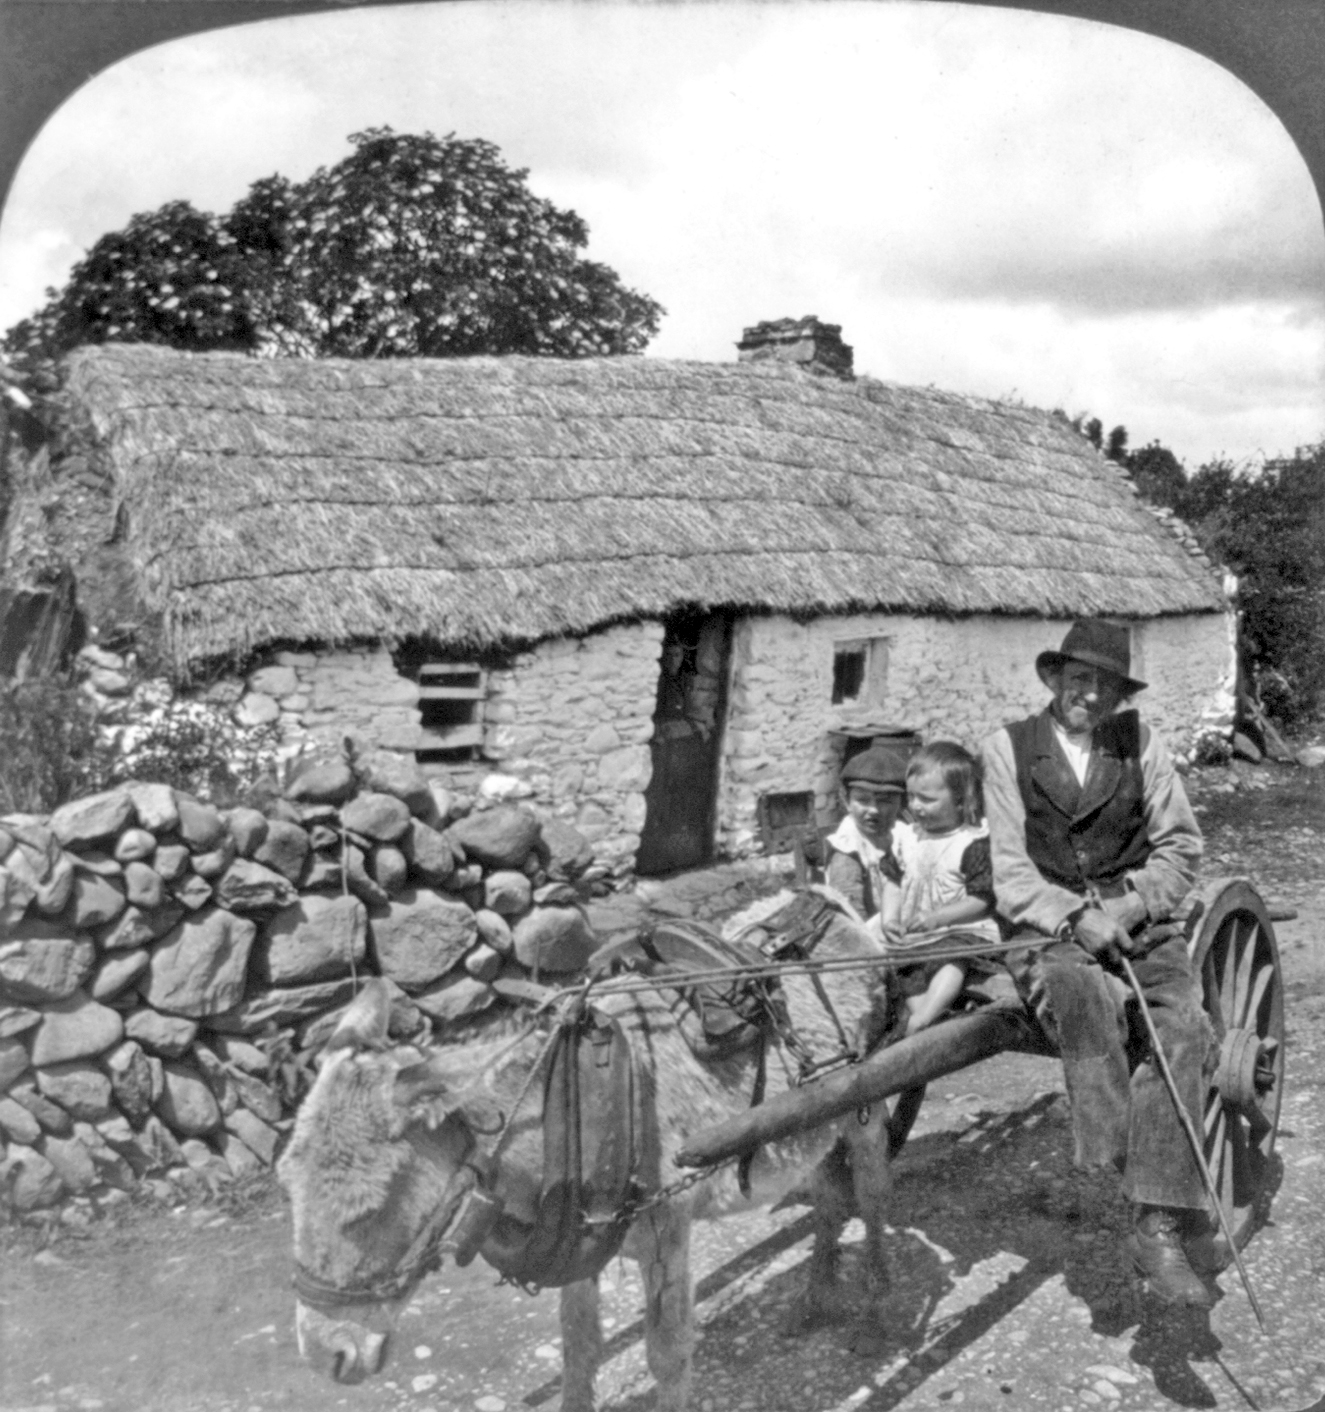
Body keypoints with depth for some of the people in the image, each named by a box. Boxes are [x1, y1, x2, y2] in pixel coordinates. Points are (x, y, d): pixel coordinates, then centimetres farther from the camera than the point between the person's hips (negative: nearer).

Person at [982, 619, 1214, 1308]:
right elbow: (1011, 875, 0)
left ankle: (1158, 1227, -23)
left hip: (1137, 923, 2)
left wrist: (1129, 905, -7)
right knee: (1082, 990, -37)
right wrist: (1076, 917, -17)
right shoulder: (1008, 747, 4)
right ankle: (1130, 1166, -32)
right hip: (1047, 928, -2)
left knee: (1186, 1031, -25)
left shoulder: (1139, 742, 10)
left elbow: (1180, 846, 10)